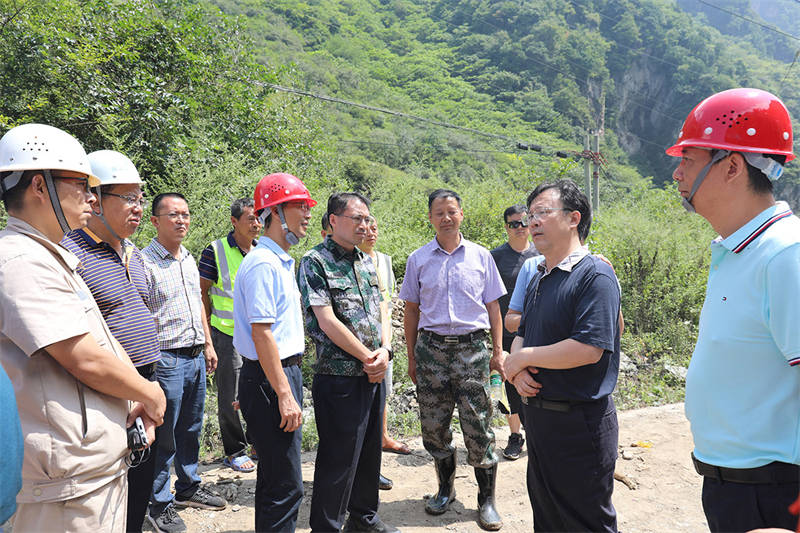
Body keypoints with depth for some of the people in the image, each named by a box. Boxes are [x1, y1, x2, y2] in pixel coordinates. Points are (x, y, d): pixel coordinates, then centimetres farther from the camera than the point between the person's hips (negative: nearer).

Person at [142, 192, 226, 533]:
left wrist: (208, 345, 18)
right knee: (164, 436, 3)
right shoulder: (144, 261, -12)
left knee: (191, 429, 18)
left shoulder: (189, 259, 12)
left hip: (196, 357, 7)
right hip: (167, 360, -7)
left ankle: (188, 488, 35)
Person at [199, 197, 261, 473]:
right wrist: (207, 332, -5)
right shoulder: (216, 251, -6)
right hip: (228, 334, -4)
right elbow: (202, 292, -3)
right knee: (230, 396, 4)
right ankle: (234, 451, 18)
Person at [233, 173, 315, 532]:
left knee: (274, 476, 20)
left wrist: (289, 386, 19)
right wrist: (284, 394, -21)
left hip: (285, 372, 10)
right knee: (285, 486, -3)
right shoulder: (263, 263, -17)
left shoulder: (281, 261, 15)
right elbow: (261, 334, -21)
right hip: (270, 379, -10)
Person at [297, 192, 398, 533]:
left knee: (369, 451, 19)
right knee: (338, 459, 3)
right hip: (340, 378, -7)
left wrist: (384, 351, -4)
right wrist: (368, 357, -12)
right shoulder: (315, 261, -11)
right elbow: (328, 322, -17)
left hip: (374, 376, 8)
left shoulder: (366, 261, 12)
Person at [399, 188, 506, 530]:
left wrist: (498, 351, 4)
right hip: (431, 348, 2)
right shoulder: (418, 260, 7)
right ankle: (446, 489, 30)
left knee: (478, 426, -1)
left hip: (472, 348, -1)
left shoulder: (480, 256, 6)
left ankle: (487, 500, 15)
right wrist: (412, 358, 9)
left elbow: (493, 307, 9)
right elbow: (411, 310, 11)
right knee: (433, 426, 8)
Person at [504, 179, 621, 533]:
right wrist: (518, 370, -6)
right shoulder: (538, 279, 12)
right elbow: (521, 335, 17)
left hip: (579, 421, -8)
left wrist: (524, 357, -14)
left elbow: (588, 349, -26)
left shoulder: (595, 275, -16)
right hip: (538, 416, 8)